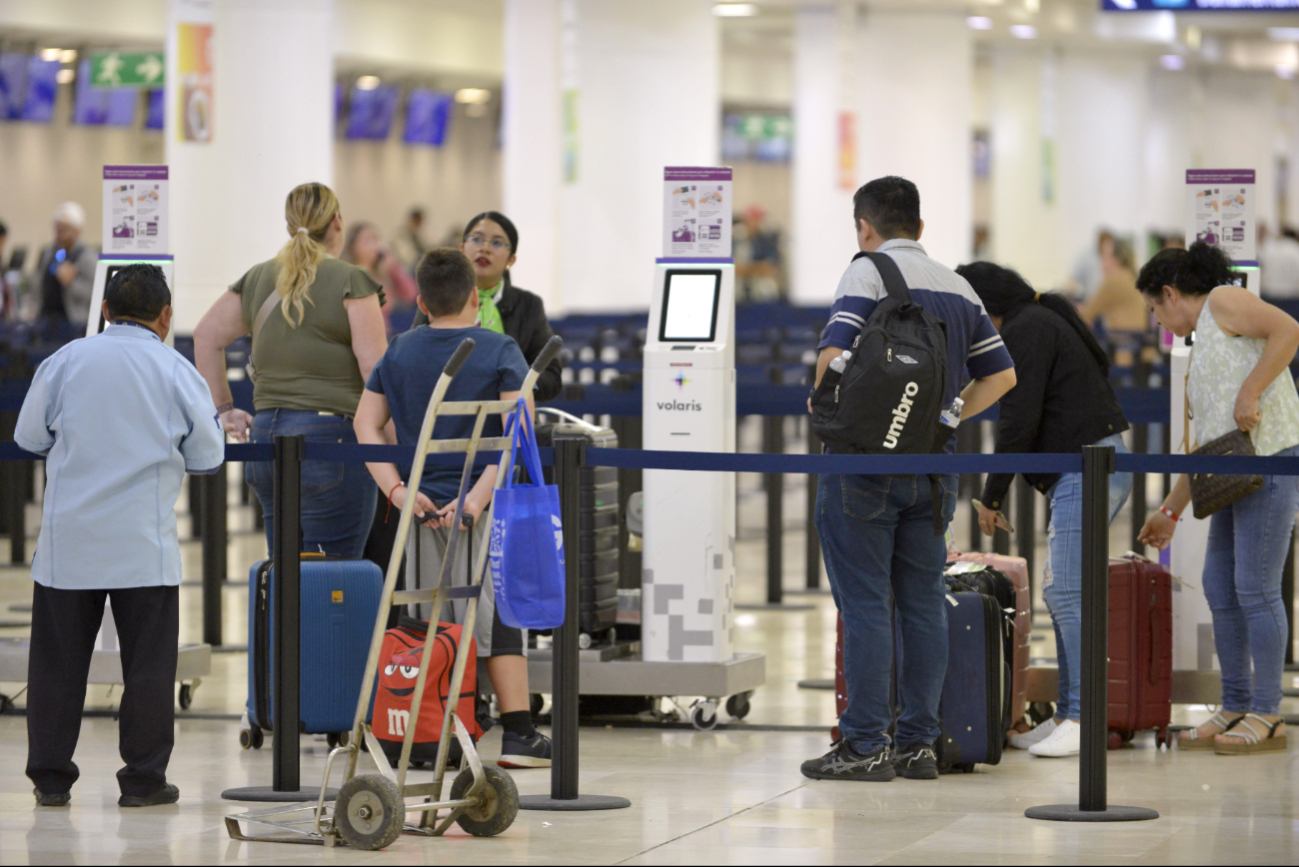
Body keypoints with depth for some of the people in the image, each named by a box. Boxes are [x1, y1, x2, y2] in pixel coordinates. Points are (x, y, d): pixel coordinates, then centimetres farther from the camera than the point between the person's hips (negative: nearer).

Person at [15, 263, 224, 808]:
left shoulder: (66, 360, 1)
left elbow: (28, 436, 7)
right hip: (145, 547, -2)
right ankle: (144, 779, 6)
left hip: (67, 541, 2)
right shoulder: (176, 371, -2)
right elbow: (208, 456, 3)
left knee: (58, 661, 8)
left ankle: (50, 777, 11)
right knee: (148, 662, 5)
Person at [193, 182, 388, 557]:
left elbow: (206, 336, 17)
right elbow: (375, 368, -11)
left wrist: (224, 408, 20)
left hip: (266, 433, 6)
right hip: (331, 435, -6)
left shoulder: (258, 279, 12)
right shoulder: (351, 281, -6)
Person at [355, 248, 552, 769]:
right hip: (484, 508, -3)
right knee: (499, 616, 0)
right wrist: (479, 495, -18)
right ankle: (518, 734, -5)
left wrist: (396, 489, -5)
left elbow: (366, 424, 5)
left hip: (419, 507, 3)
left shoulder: (399, 354, 9)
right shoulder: (500, 352, -3)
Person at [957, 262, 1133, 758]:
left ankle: (1082, 720, -14)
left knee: (1068, 596, -12)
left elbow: (1019, 423, -16)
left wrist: (991, 498, -8)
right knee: (1060, 594, 11)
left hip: (1084, 473, -11)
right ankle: (1068, 716, 12)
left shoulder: (1026, 331, -9)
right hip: (1098, 471, 11)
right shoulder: (1043, 322, 23)